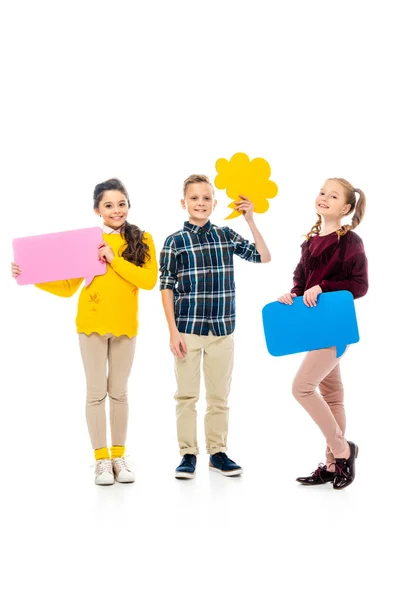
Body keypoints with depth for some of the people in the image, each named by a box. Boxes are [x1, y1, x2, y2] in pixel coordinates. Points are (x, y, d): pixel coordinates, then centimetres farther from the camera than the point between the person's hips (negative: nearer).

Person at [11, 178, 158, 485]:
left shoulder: (142, 240, 1)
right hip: (92, 324, -1)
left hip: (125, 326, 1)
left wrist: (115, 259, -15)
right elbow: (68, 287, 1)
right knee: (96, 393, 4)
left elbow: (149, 280, -11)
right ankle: (101, 459, 13)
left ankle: (119, 456, 21)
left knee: (119, 392, 11)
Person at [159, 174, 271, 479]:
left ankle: (218, 451, 21)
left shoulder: (226, 235, 5)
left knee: (220, 394, 10)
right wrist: (173, 331, -8)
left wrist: (251, 220, -8)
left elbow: (264, 258, 1)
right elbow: (167, 287, -3)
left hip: (222, 328, 2)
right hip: (188, 328, -2)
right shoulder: (175, 241, -3)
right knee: (187, 394, 4)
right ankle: (188, 454, 14)